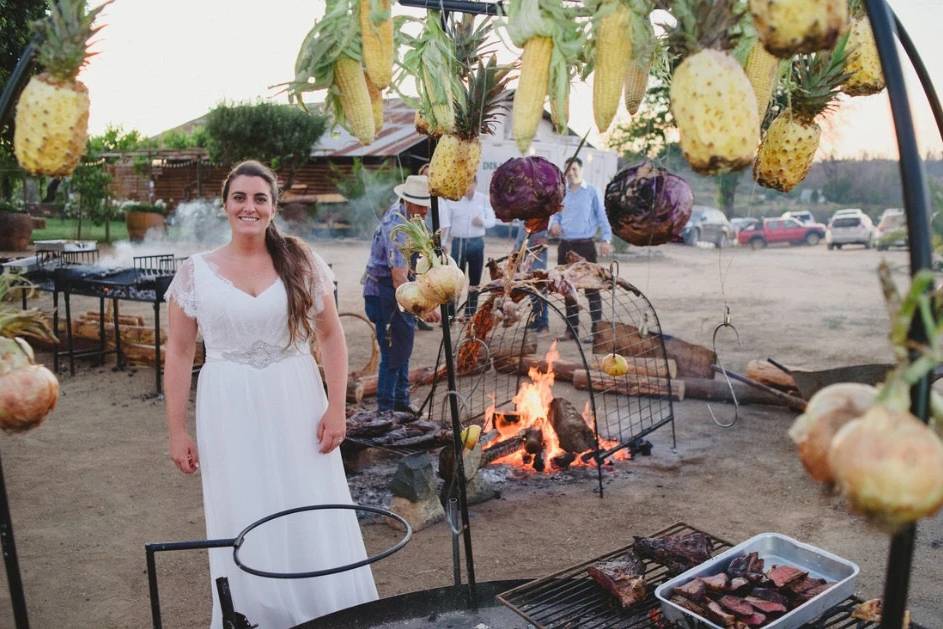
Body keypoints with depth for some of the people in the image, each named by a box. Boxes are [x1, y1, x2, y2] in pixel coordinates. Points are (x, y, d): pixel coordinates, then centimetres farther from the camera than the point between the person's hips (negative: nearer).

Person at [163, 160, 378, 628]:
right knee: (245, 530, 9)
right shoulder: (195, 272, 0)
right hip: (230, 414, 0)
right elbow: (179, 353, 2)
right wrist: (177, 430, 0)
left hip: (296, 405, 0)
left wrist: (336, 407, -5)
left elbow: (331, 336, 2)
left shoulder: (302, 263, 0)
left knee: (314, 523, 8)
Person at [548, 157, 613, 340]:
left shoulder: (591, 192, 0)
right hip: (565, 245, 5)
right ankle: (572, 328, 18)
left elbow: (601, 216, 0)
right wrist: (554, 224, -7)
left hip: (585, 245, -5)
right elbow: (555, 214, 17)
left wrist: (606, 239, -11)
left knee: (591, 287, -6)